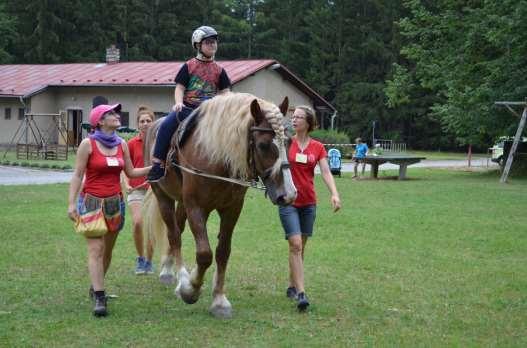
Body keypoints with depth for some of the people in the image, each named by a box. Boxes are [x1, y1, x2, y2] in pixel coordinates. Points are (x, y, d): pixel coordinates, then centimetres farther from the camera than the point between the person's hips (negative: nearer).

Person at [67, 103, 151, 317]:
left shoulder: (122, 145, 7)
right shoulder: (88, 144, -7)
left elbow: (130, 172, 15)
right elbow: (77, 175, -7)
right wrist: (71, 203, -13)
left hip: (115, 202, 5)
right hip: (92, 201, -5)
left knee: (107, 250, 13)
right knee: (96, 248, -13)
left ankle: (96, 287, 32)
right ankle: (99, 298, -17)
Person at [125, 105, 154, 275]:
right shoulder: (132, 144, 0)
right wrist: (127, 184, -9)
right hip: (136, 189, -1)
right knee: (137, 223, -19)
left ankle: (149, 261, 21)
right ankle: (140, 258, 1)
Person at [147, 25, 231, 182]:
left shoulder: (219, 70, 13)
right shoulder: (189, 66, 8)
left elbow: (225, 92, 12)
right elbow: (180, 87, 4)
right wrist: (179, 103, -14)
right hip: (187, 108, -1)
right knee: (166, 125, -24)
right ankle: (158, 163, -18)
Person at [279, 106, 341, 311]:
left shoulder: (318, 148, 3)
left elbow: (326, 172, -5)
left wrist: (334, 193, -19)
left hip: (308, 202, 3)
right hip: (288, 201, -3)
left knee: (300, 246, 12)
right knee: (295, 245, -13)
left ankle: (292, 286, 27)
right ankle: (301, 293, -15)